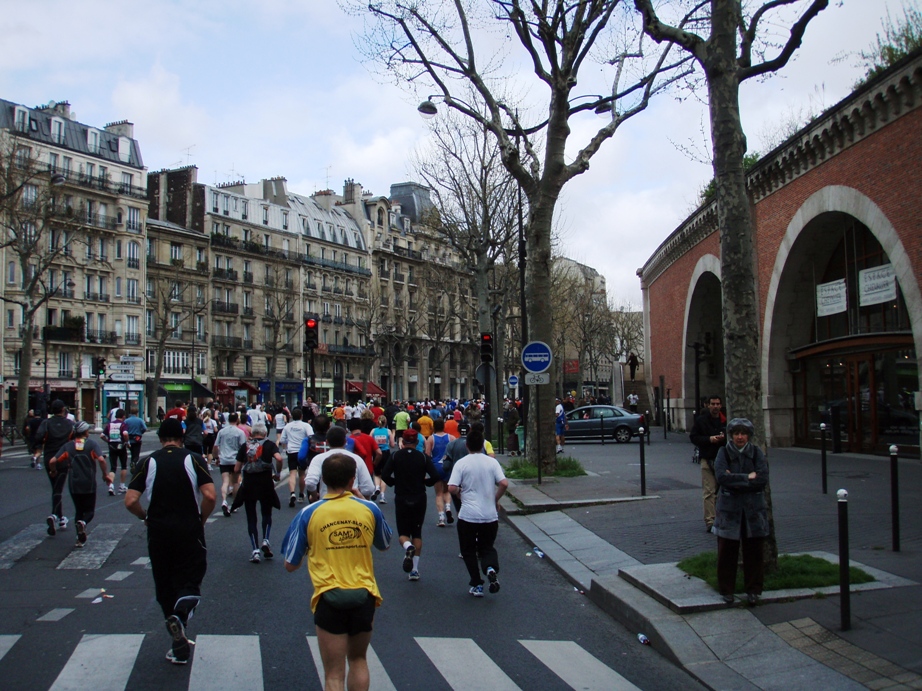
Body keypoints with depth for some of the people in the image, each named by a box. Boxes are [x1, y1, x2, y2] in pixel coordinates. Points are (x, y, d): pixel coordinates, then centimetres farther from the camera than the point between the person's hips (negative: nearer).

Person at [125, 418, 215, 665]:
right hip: (190, 532, -1)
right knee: (190, 581, 9)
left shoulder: (149, 462, 1)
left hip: (158, 533, 2)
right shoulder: (194, 459, -3)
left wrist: (146, 517, 12)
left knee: (165, 586, 14)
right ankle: (182, 608, -25)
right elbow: (210, 496, -14)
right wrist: (201, 520, 3)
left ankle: (180, 647, 15)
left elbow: (130, 501, -6)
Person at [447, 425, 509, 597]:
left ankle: (476, 585, 11)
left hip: (468, 516, -2)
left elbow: (451, 488, -14)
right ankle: (491, 568, -13)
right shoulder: (492, 462, 0)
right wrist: (496, 500, 7)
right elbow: (504, 484, -9)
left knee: (468, 550, 16)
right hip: (490, 515, 2)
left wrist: (460, 492, 7)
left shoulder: (461, 463, -6)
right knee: (487, 547, 18)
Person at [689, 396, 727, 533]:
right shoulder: (701, 420, 3)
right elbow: (693, 437, 2)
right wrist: (709, 439, -11)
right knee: (709, 492, -5)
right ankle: (709, 521, -4)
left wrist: (725, 437, -9)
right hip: (707, 459, -2)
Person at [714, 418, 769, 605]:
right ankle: (726, 590, 16)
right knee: (727, 551, 4)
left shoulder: (756, 453, 3)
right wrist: (748, 477, -15)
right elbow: (721, 477, -17)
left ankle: (753, 590, 20)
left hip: (753, 508, 1)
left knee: (753, 551, 7)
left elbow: (763, 479, -11)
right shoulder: (723, 453, -1)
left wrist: (735, 481, -15)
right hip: (729, 508, -1)